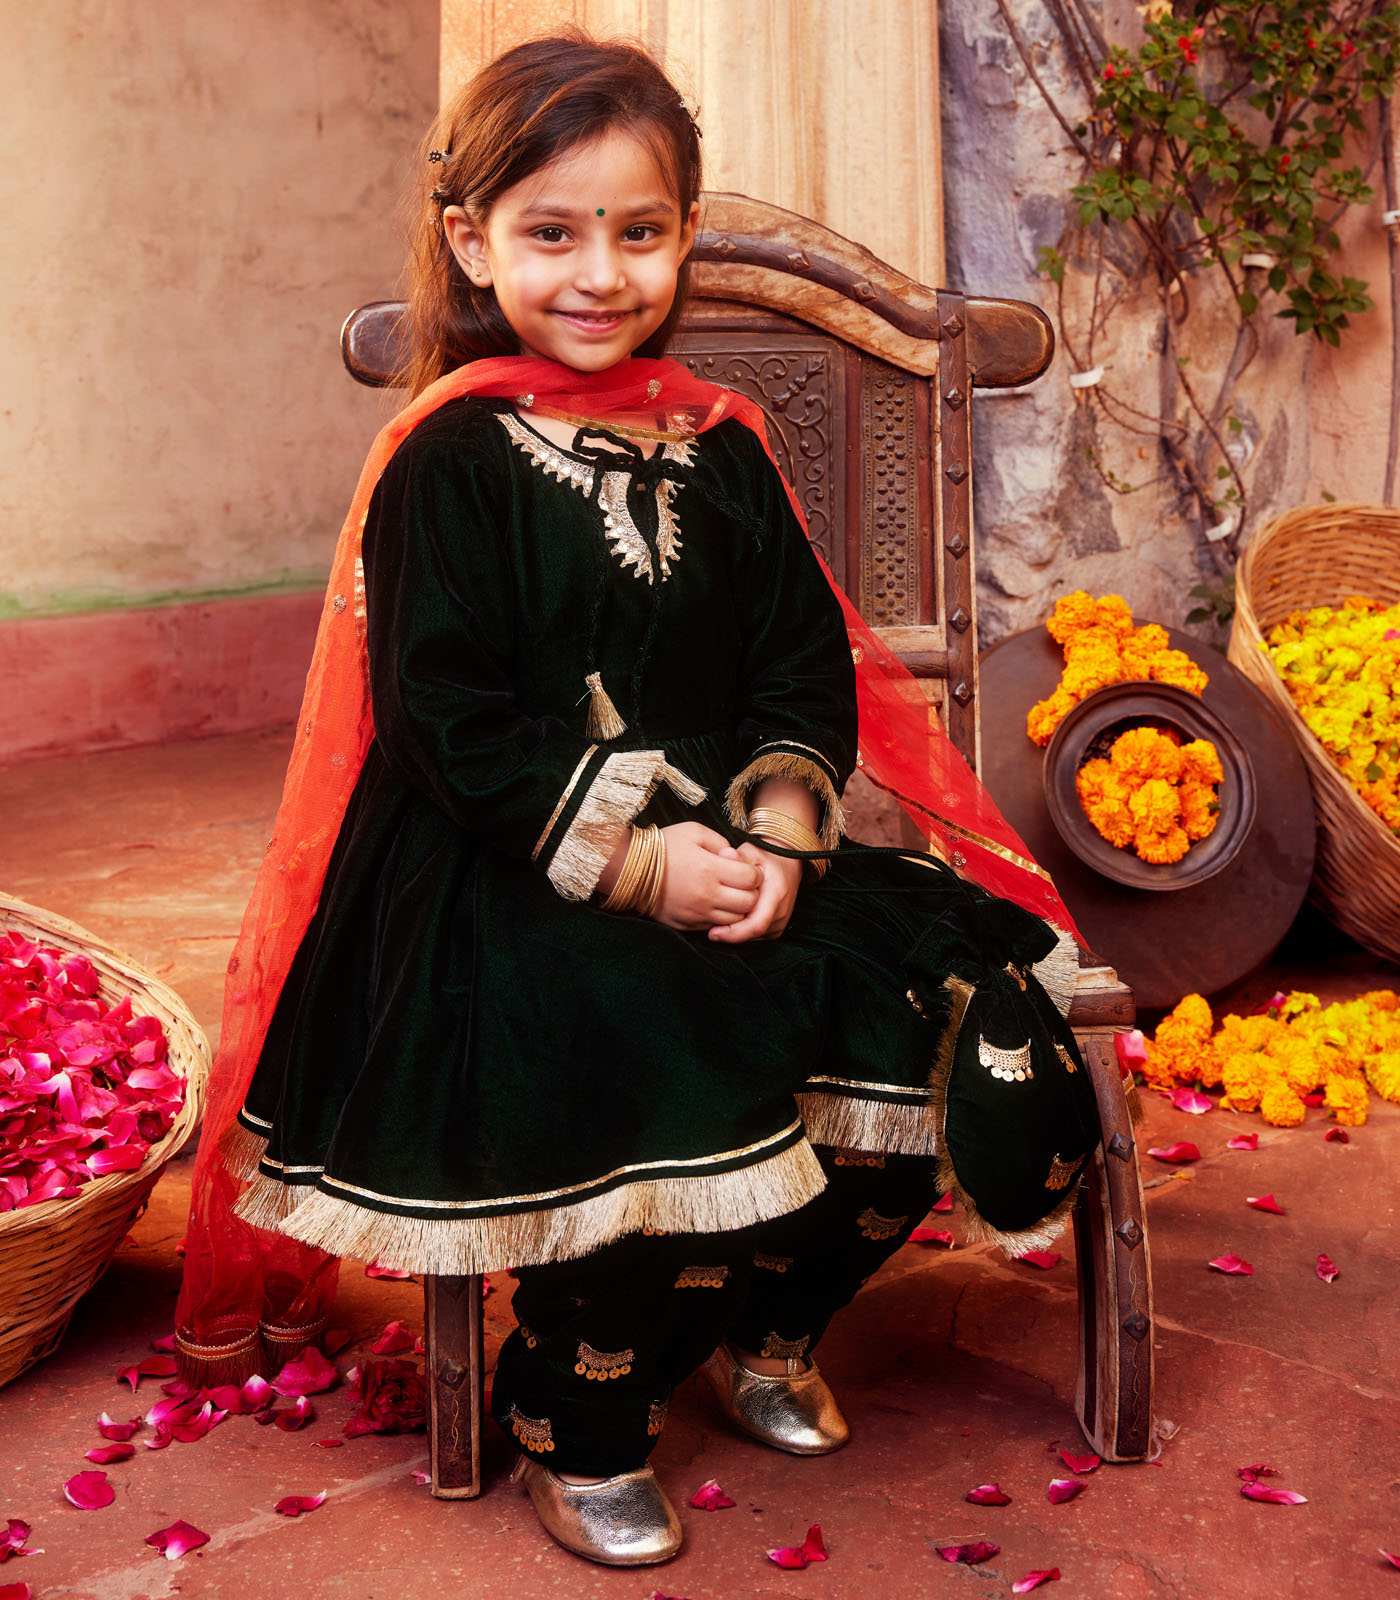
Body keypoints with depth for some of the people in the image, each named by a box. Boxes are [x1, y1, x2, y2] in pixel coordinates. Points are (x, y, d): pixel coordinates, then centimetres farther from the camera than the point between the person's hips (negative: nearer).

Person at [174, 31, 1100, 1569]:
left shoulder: (717, 446, 11)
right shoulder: (449, 461, -5)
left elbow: (805, 666, 11)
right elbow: (445, 722, -12)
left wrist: (779, 834, -7)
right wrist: (635, 858, -19)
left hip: (727, 852, 6)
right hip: (501, 882, -5)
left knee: (959, 1020, -9)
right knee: (671, 1078, -29)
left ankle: (757, 1323, 16)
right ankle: (575, 1428, -1)